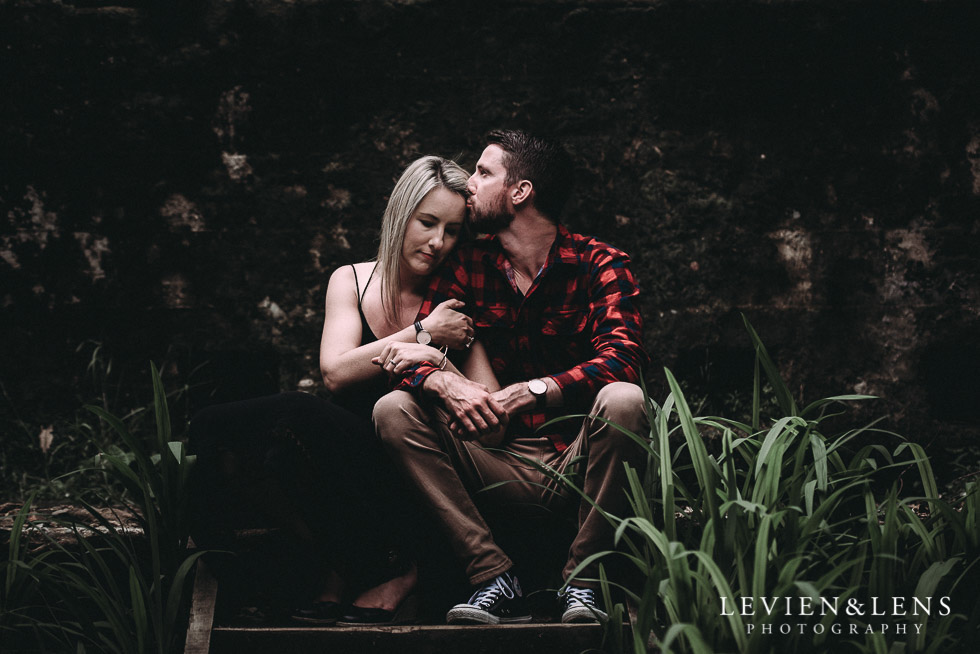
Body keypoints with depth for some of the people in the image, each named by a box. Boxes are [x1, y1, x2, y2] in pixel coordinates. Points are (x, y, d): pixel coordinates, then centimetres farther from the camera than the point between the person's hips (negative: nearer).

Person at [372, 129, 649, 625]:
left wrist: (527, 392, -36)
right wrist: (446, 384, -26)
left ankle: (583, 583, -20)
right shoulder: (468, 265, 5)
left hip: (578, 460, -3)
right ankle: (495, 580, -21)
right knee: (393, 410, -15)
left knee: (623, 400, -33)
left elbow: (621, 361, -23)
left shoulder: (599, 264, -6)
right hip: (503, 463, 4)